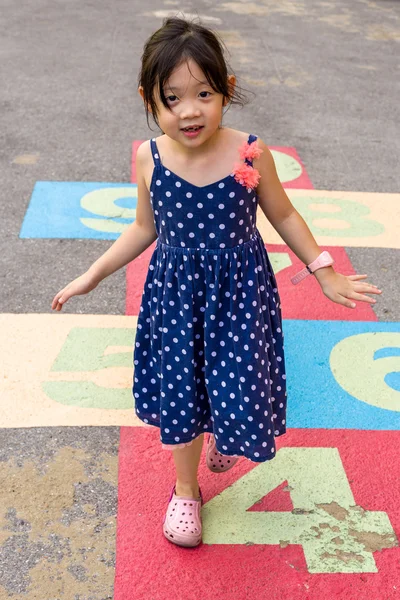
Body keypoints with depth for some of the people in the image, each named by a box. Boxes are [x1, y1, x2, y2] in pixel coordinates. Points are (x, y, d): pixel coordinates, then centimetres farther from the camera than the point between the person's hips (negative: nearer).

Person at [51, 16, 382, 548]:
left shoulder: (251, 154, -16)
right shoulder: (149, 159, -11)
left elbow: (283, 215, 1)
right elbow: (144, 228, 6)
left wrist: (325, 272, 4)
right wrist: (92, 276, 9)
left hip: (239, 292, -1)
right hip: (176, 291, 1)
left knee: (238, 387, 3)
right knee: (179, 393, 10)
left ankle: (225, 437, 44)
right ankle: (186, 490, 37)